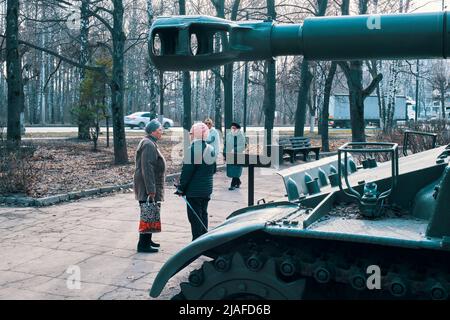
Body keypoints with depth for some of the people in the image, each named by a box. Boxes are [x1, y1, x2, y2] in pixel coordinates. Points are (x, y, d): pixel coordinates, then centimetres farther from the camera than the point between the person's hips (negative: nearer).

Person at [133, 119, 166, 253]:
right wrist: (151, 190, -26)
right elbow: (147, 168, -24)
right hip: (148, 186, -11)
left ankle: (147, 240, 29)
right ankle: (143, 244, -1)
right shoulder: (148, 145, -18)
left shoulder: (150, 143, 17)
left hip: (152, 186, 11)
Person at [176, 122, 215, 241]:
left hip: (194, 190, -8)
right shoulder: (210, 149, 8)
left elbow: (187, 171, -17)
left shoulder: (193, 149, -18)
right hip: (207, 189, 8)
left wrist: (181, 188, -9)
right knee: (203, 215, 17)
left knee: (195, 217, -2)